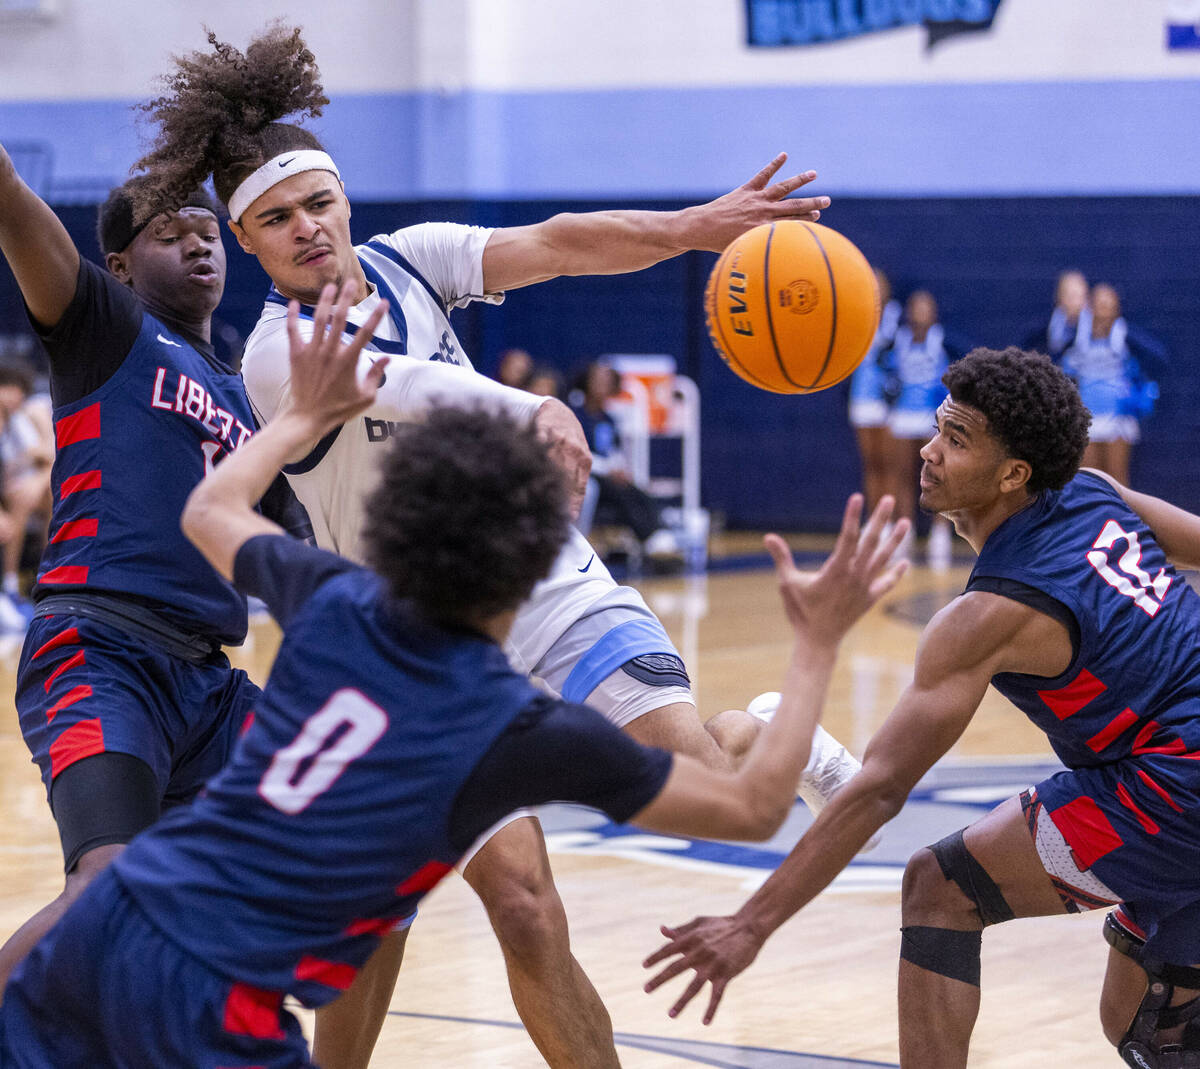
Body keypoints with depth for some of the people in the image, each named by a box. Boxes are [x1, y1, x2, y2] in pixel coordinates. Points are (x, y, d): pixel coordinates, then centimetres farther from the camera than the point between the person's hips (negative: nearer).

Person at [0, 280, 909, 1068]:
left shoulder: (334, 605, 2)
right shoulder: (531, 734, -11)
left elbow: (211, 512, 26)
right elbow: (755, 807, 1)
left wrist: (309, 414, 39)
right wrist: (819, 643, 8)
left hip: (106, 923, 5)